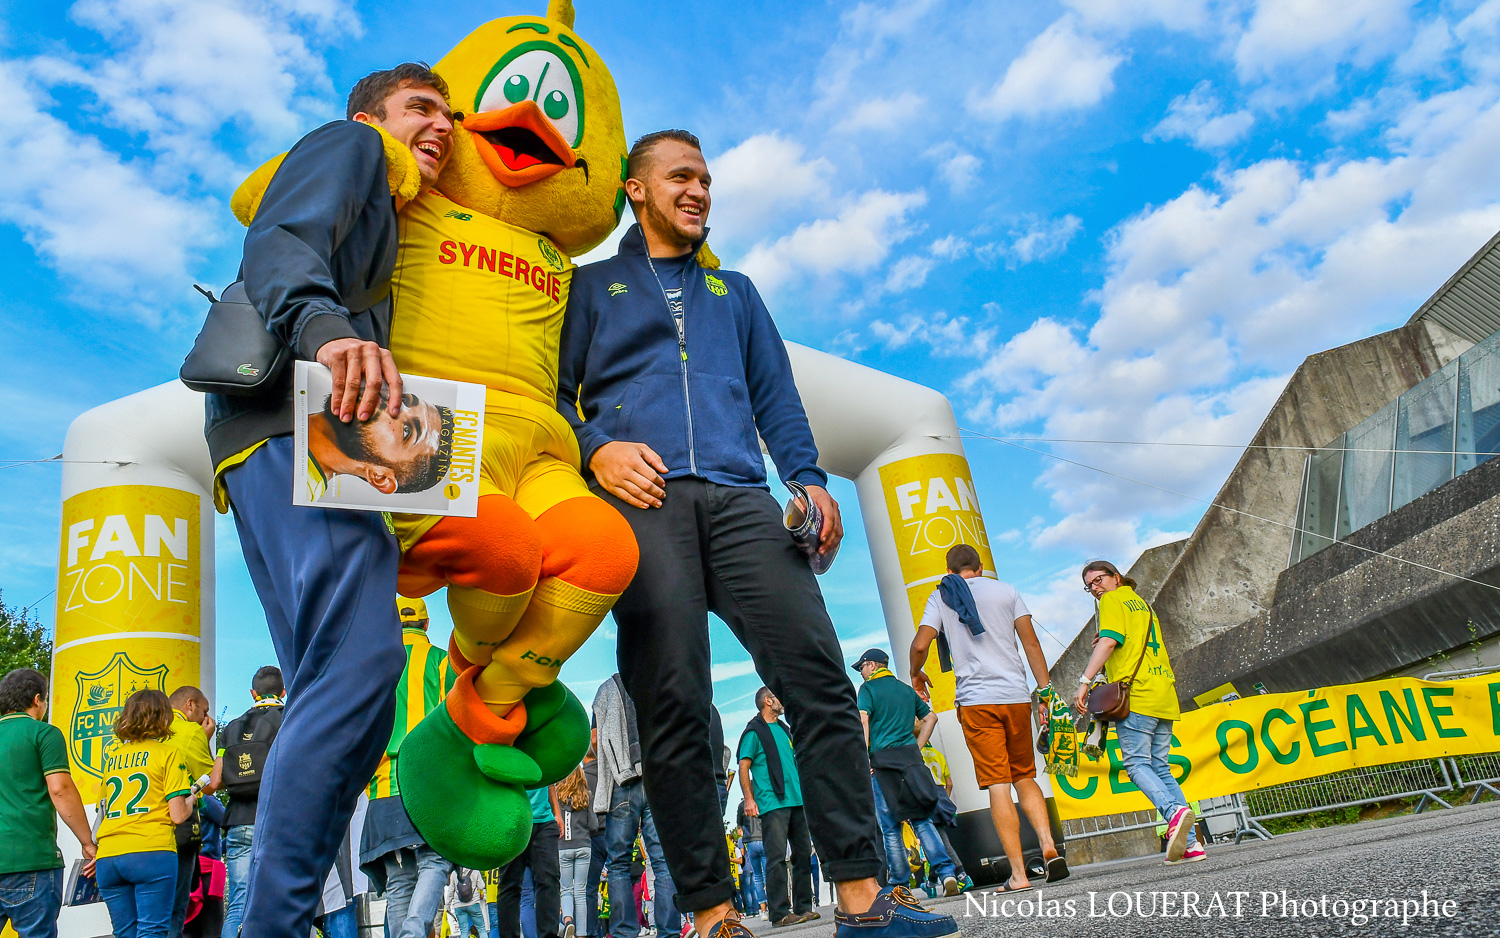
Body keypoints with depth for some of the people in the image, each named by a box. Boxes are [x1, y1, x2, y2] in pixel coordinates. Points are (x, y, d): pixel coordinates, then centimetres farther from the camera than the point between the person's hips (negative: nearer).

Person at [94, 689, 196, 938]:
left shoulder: (112, 755, 17)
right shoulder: (168, 751, 1)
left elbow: (104, 811, 23)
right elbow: (178, 815, -4)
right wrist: (191, 798, 16)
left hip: (107, 857, 5)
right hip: (151, 853, -5)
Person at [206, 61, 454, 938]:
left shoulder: (382, 222, 37)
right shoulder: (349, 142, 11)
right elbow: (279, 244, -10)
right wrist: (326, 328, -29)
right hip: (293, 426, -10)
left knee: (342, 687, 4)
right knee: (360, 658, -23)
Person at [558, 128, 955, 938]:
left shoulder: (733, 291, 31)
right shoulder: (592, 286, 22)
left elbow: (775, 396, 22)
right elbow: (554, 392, 12)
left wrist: (809, 480, 6)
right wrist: (595, 448, -9)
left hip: (737, 498, 3)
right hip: (641, 500, -2)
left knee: (819, 674, -12)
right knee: (673, 706, -11)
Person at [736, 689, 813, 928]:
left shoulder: (784, 729, 21)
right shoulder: (754, 731, 0)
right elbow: (744, 767, -6)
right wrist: (749, 799, -14)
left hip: (797, 800, 7)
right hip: (772, 803, -7)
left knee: (803, 854, 8)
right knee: (777, 858, -8)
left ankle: (803, 907, 16)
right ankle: (780, 913, -4)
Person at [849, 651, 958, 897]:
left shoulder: (869, 688, 1)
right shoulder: (906, 689, 18)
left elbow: (863, 721, -13)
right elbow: (930, 717, 20)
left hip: (883, 759, -4)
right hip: (911, 757, 4)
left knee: (891, 827, 2)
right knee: (922, 820, 6)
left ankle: (899, 884, 5)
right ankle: (947, 873, -8)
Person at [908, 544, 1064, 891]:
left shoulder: (941, 597, 6)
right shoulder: (1006, 590, 11)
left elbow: (920, 645, -4)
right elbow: (1031, 642, 4)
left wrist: (916, 674, 15)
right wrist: (1046, 690, 6)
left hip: (975, 700, -2)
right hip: (1016, 696, 2)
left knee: (998, 785, -2)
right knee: (1025, 777, 16)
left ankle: (1018, 873, -4)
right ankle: (1048, 844, -4)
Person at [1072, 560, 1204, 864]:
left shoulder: (1113, 600, 2)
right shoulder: (1143, 605, 28)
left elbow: (1108, 642, -14)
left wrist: (1084, 682, -17)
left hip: (1136, 694, -8)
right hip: (1164, 696, 8)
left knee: (1136, 763, -9)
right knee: (1160, 766, 8)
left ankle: (1174, 811, -31)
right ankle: (1190, 842, 1)